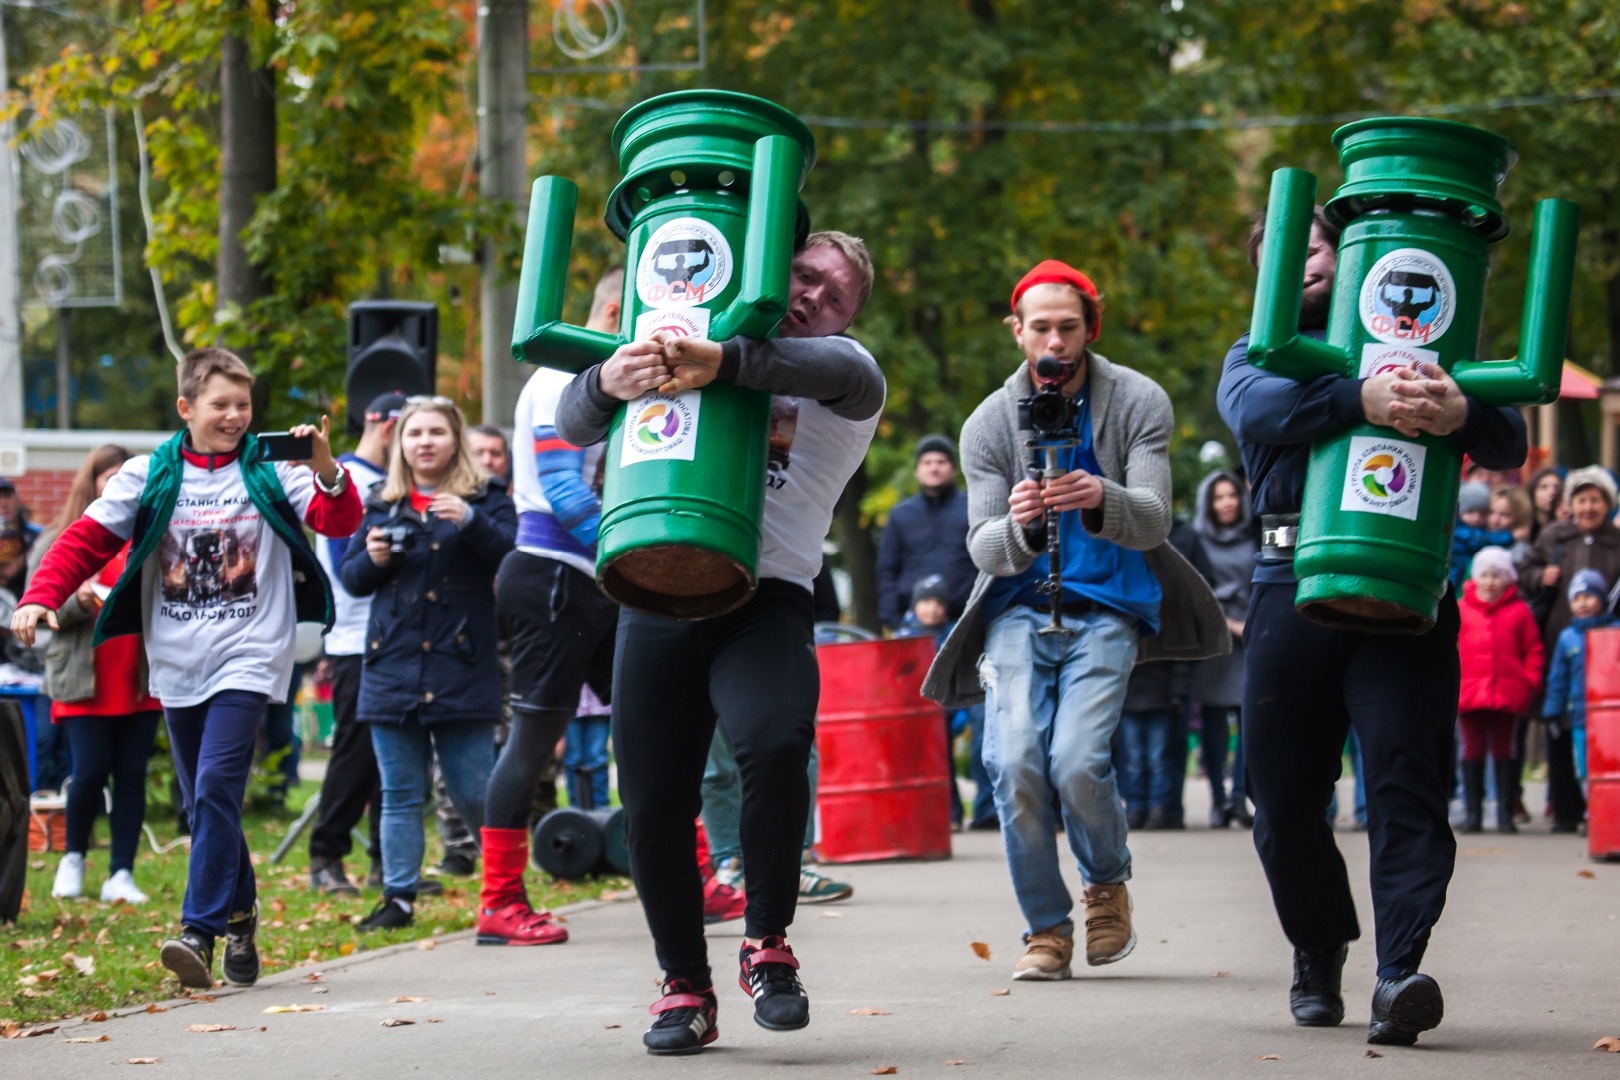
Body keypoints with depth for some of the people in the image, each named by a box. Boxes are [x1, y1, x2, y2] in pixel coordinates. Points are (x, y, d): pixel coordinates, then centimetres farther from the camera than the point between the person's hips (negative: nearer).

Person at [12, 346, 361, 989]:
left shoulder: (272, 474, 2)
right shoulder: (148, 478, 5)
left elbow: (340, 522, -7)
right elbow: (86, 539, 2)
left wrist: (328, 473, -26)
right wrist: (41, 596, -13)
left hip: (248, 659, -3)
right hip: (177, 664, 3)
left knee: (216, 787, -17)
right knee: (202, 802, 10)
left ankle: (200, 931, -18)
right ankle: (240, 912, 29)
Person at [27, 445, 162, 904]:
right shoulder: (58, 541, 5)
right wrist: (77, 601, -17)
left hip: (141, 681, 2)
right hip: (84, 683, -2)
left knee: (132, 775, -1)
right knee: (91, 771, -8)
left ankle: (121, 874, 3)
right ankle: (74, 858, 16)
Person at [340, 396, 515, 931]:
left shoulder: (484, 497, 4)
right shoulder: (381, 503, 14)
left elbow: (513, 554, -11)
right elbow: (350, 578, 17)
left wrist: (471, 520, -25)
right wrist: (371, 559, -5)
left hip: (461, 670, -3)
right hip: (393, 667, 3)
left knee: (474, 792, -3)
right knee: (400, 795, 6)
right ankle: (398, 897, 10)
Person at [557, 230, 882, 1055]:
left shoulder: (837, 372, 12)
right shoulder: (681, 354, 19)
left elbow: (851, 376, -15)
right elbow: (575, 428, 11)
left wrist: (723, 361, -31)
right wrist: (603, 383, -15)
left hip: (767, 598, -2)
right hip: (660, 597, 2)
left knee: (775, 743, -29)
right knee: (654, 808, -2)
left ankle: (767, 946, -11)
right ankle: (685, 988, 15)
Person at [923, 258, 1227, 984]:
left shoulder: (1139, 403, -5)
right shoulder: (989, 424, -2)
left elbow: (1153, 521, -15)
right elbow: (981, 544, -9)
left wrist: (1100, 501, -38)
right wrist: (1019, 528, -33)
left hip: (1105, 610, -1)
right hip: (1020, 611, 2)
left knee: (1077, 761, -21)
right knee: (1015, 762, -18)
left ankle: (1108, 884, 10)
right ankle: (1046, 928, 0)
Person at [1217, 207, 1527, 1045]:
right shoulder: (1254, 355, 19)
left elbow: (1510, 448, 7)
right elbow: (1260, 408, -7)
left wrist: (1462, 415, -19)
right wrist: (1359, 400, -26)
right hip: (1293, 583, 2)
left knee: (1406, 778, -14)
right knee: (1284, 793, 5)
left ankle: (1399, 975, -23)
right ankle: (1318, 952, 26)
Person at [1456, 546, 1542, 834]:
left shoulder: (1519, 611, 3)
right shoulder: (1460, 610, 4)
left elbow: (1533, 650, 6)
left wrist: (1530, 682, -3)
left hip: (1507, 694, 0)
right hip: (1468, 692, 0)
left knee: (1504, 751, 6)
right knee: (1473, 751, 4)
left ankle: (1505, 814, 8)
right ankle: (1472, 813, 7)